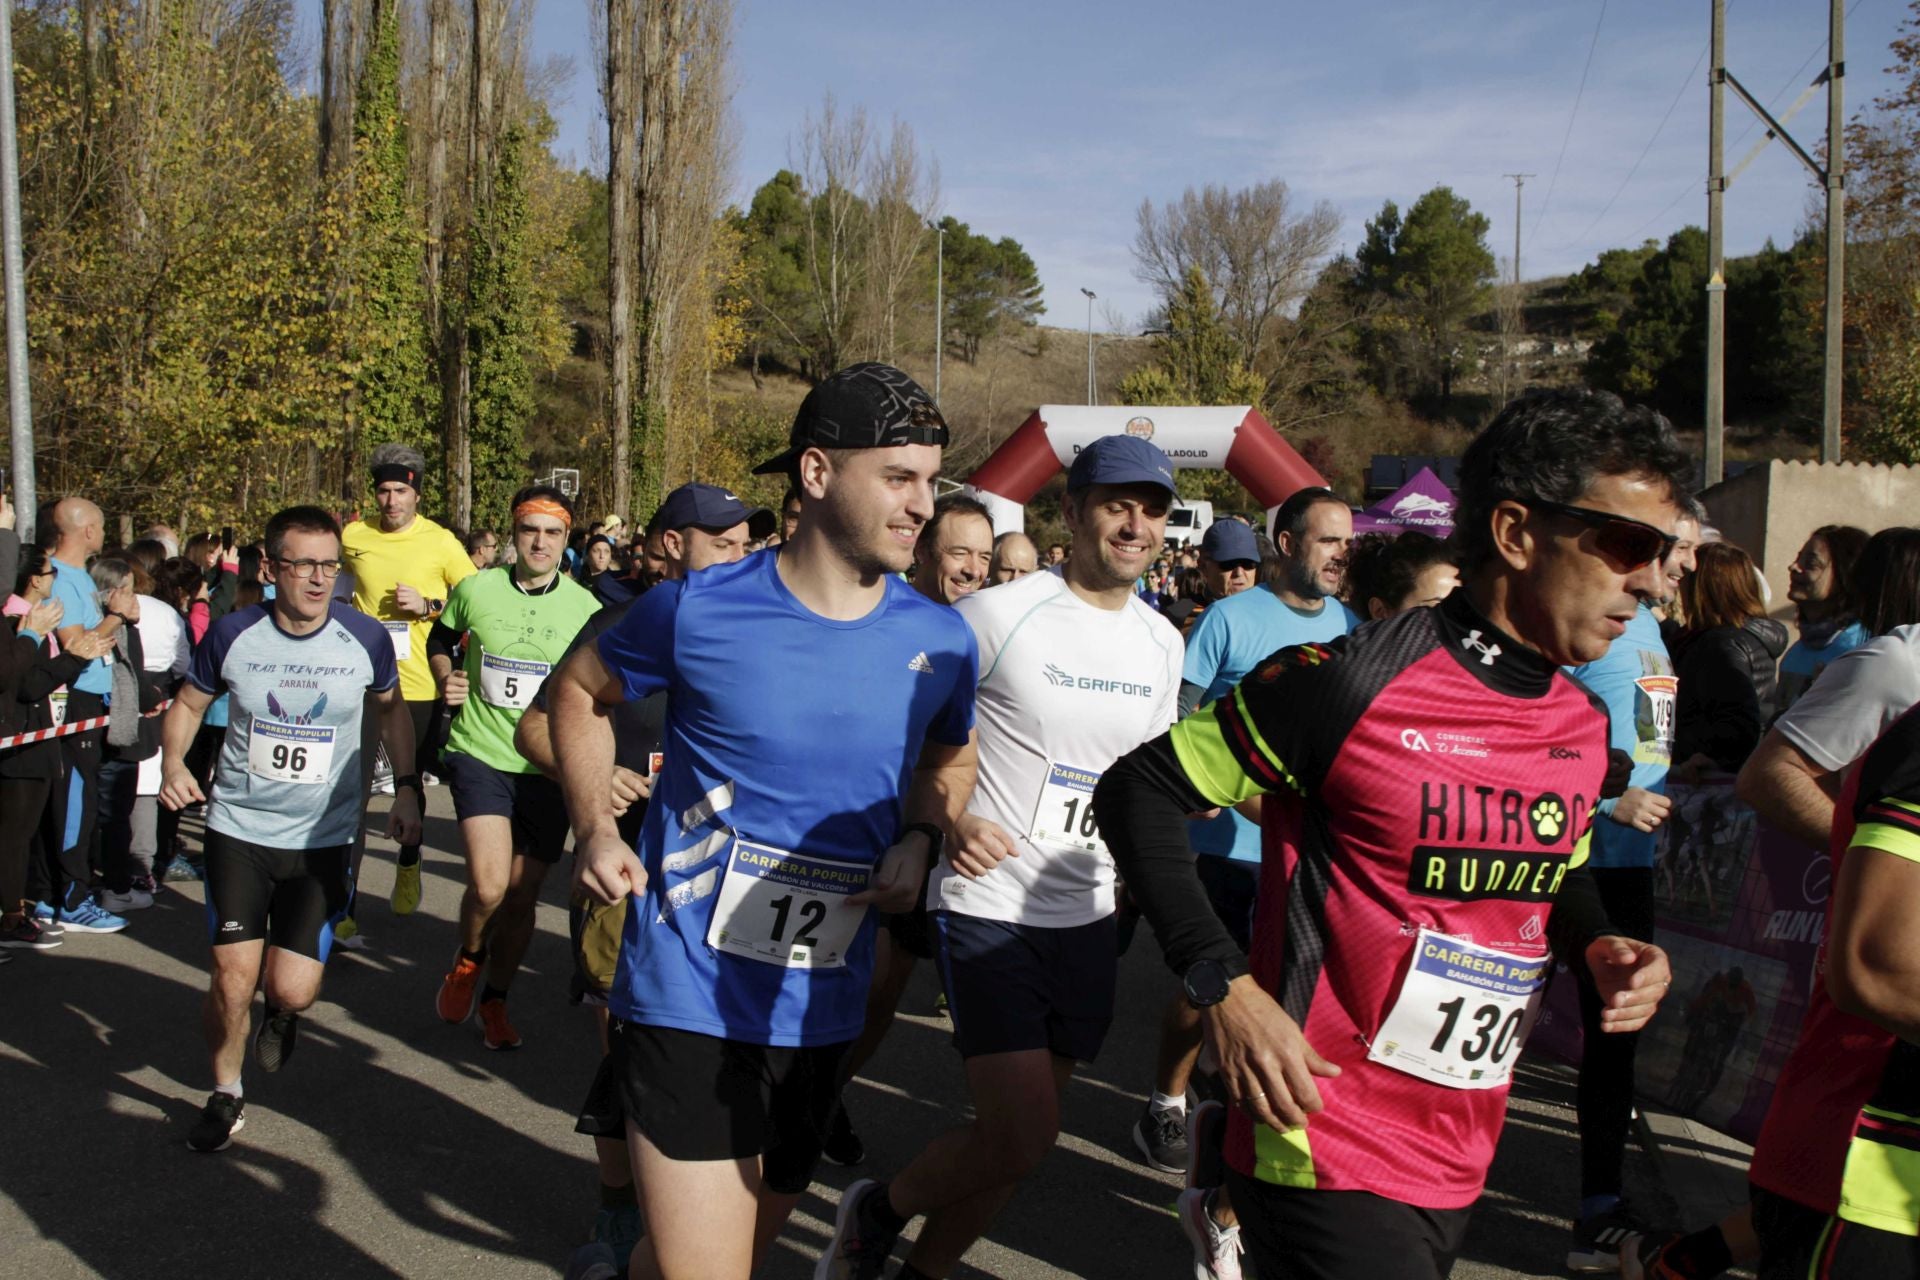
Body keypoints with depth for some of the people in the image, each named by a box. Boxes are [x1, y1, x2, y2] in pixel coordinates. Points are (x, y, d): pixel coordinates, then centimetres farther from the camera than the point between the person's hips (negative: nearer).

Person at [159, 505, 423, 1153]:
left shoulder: (366, 638, -7)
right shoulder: (233, 634, -7)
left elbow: (391, 709, 12)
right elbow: (188, 703, 10)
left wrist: (407, 789, 6)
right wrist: (174, 764, -8)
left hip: (324, 838, 0)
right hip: (239, 828, 0)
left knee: (293, 990, -5)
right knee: (233, 979, -7)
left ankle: (281, 1012, 36)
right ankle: (225, 1095, 23)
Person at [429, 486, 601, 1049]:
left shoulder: (584, 607, -2)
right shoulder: (474, 590, -2)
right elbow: (439, 640, 17)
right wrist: (446, 680, -1)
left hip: (546, 765, 1)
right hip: (480, 752, -1)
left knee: (521, 895, 10)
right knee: (488, 885, -18)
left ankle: (495, 999, 34)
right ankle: (468, 959, 16)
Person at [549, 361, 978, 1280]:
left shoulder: (940, 641, -3)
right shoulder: (698, 609, -12)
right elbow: (577, 691, 6)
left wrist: (917, 839, -4)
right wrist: (594, 829, -7)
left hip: (822, 1011, 5)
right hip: (691, 1004, -4)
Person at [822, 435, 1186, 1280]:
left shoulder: (1162, 642, 8)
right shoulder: (997, 615, -11)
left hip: (1086, 917, 6)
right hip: (988, 906, -6)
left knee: (1019, 1134, 13)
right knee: (1020, 1138, -11)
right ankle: (876, 1212, 18)